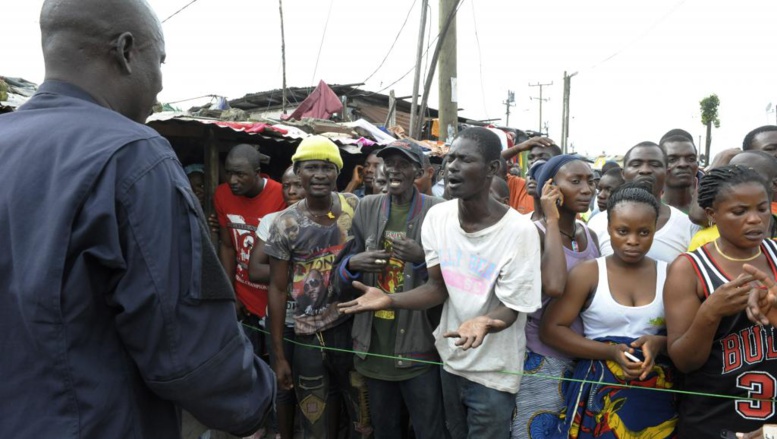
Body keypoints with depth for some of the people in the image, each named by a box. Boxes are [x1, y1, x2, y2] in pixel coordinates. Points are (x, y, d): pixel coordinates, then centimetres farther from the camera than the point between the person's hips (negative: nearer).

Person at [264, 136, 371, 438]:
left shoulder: (356, 207, -2)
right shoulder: (285, 225, -5)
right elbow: (278, 289, 0)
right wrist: (278, 354, 0)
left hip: (356, 327, 1)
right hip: (310, 338, -1)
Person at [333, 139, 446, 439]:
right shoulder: (366, 208, 4)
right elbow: (340, 274, 8)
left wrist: (422, 258, -23)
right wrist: (352, 264, -15)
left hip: (418, 344, -3)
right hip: (374, 342, 4)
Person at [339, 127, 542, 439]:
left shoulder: (519, 230, -23)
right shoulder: (437, 216, -7)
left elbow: (511, 308, -18)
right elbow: (438, 287, -3)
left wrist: (483, 323, -40)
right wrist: (390, 300, -19)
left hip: (493, 372, -5)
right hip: (450, 360, 5)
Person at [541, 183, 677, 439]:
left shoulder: (670, 275, 2)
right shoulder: (587, 273, -4)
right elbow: (551, 329, -9)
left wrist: (659, 344, -17)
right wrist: (611, 352, -19)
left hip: (656, 394, 2)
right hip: (600, 392, -2)